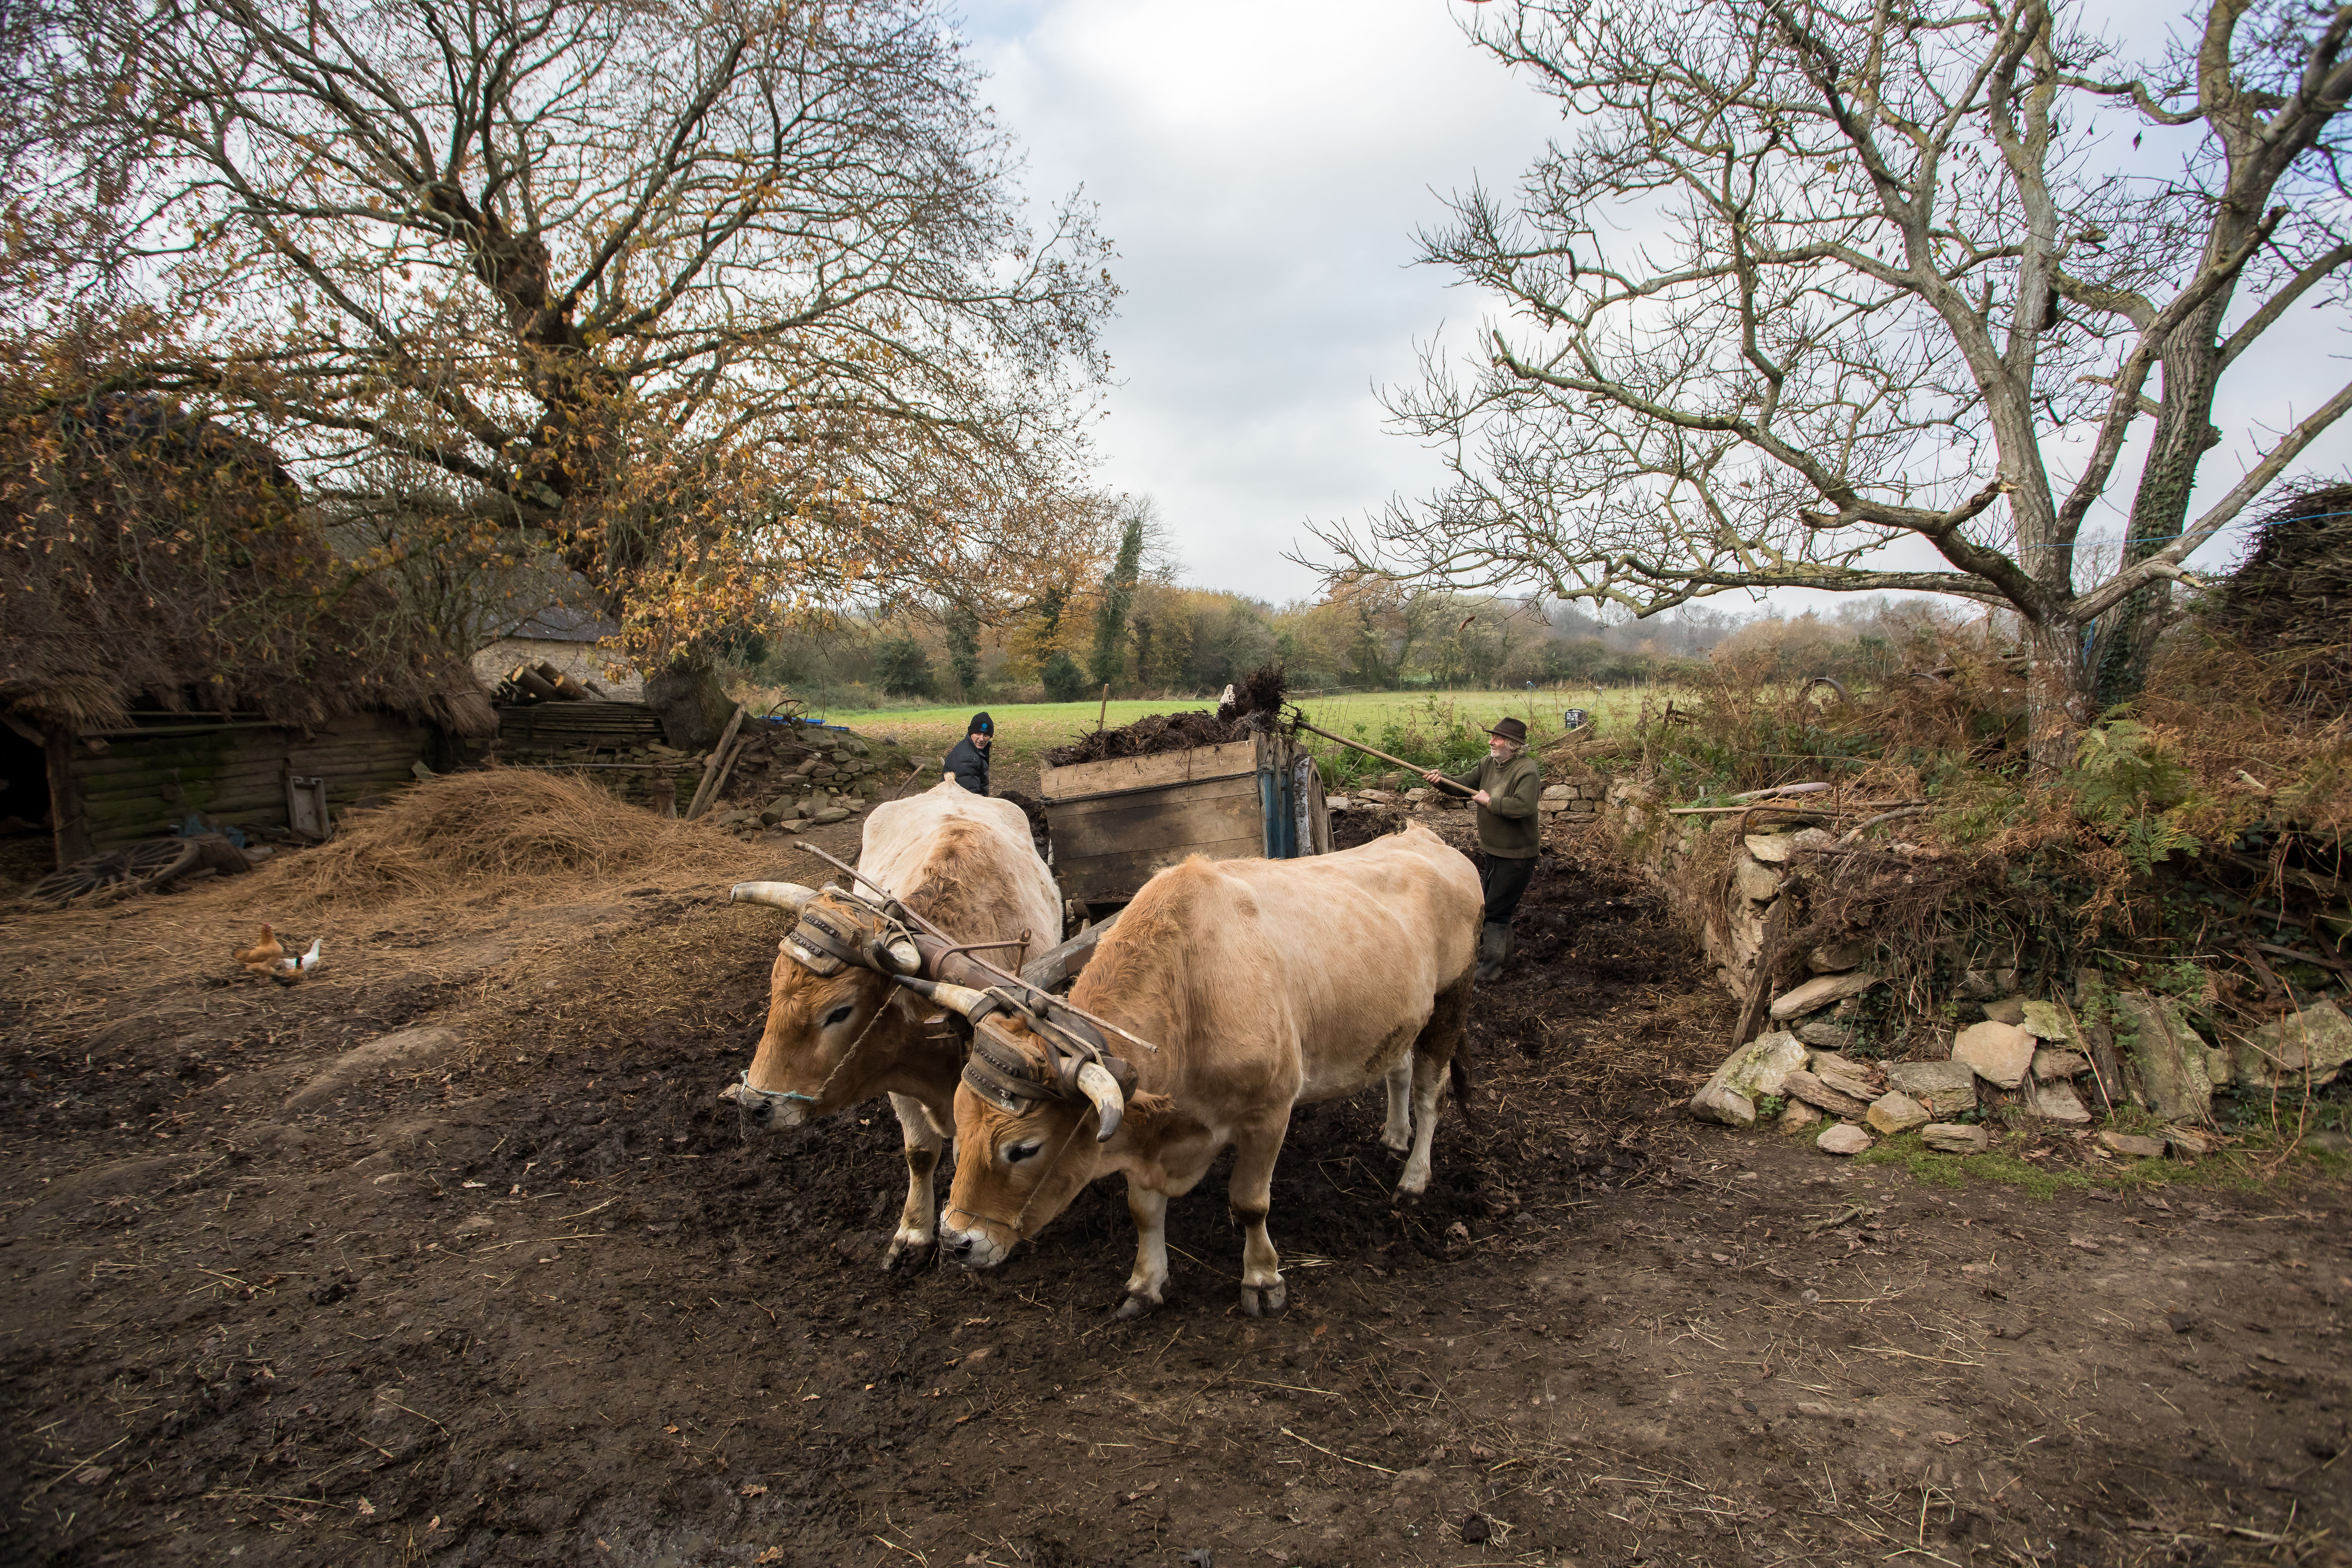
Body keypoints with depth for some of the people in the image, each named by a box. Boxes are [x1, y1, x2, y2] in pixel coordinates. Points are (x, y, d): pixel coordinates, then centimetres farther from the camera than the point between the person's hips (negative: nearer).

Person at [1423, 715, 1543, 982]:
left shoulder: (1527, 770, -22)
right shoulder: (1490, 763, 4)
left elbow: (1523, 807, -35)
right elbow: (1466, 781, 6)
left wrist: (1489, 802, -25)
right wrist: (1442, 779, -14)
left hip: (1516, 854, -9)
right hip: (1494, 849, 9)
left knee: (1496, 910, -5)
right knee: (1493, 904, 21)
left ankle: (1491, 968, 5)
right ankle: (1503, 953, 39)